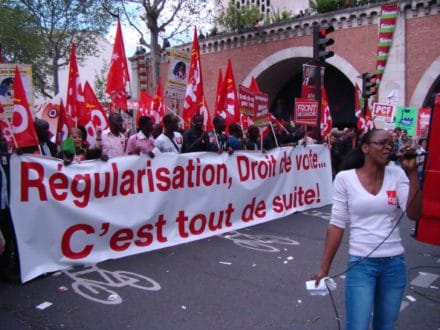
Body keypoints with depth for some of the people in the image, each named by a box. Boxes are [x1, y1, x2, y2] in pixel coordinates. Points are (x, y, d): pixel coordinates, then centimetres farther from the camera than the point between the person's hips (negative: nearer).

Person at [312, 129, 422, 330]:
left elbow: (414, 214, -11)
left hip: (394, 263, 3)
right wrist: (324, 268, -4)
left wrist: (412, 172, -17)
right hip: (361, 263, -3)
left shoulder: (397, 175, -1)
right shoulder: (345, 178, -8)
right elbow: (337, 224, -5)